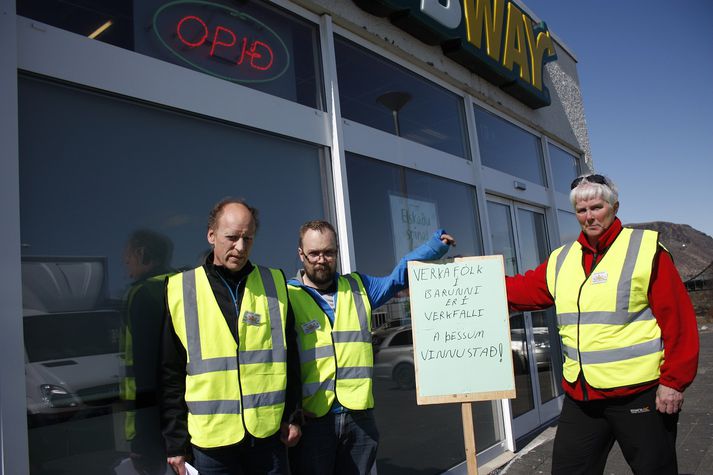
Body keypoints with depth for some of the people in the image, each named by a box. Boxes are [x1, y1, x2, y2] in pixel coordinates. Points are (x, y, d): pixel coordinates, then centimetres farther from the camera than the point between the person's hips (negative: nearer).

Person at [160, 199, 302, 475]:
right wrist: (175, 442, 0)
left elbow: (289, 358, 8)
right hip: (210, 439, -1)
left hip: (268, 433, 2)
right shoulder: (180, 290, -1)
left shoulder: (274, 283, 4)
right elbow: (172, 375, 1)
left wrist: (292, 416, 5)